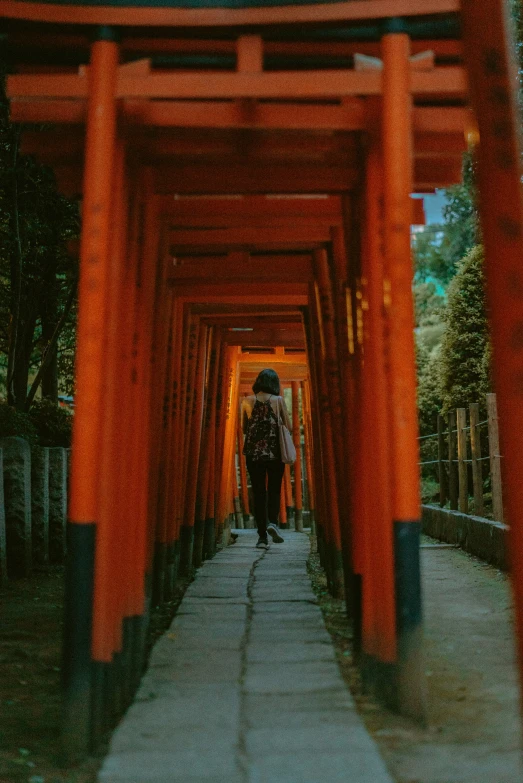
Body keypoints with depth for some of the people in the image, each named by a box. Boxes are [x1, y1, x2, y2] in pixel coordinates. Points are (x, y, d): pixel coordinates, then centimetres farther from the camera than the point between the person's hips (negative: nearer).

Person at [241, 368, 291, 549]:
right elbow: (289, 426, 1)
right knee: (274, 490, 11)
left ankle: (262, 536, 3)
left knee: (259, 492, 6)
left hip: (254, 452, 1)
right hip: (275, 451, -1)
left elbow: (243, 428, 6)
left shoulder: (247, 401, 0)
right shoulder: (278, 400, -2)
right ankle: (272, 522, -14)